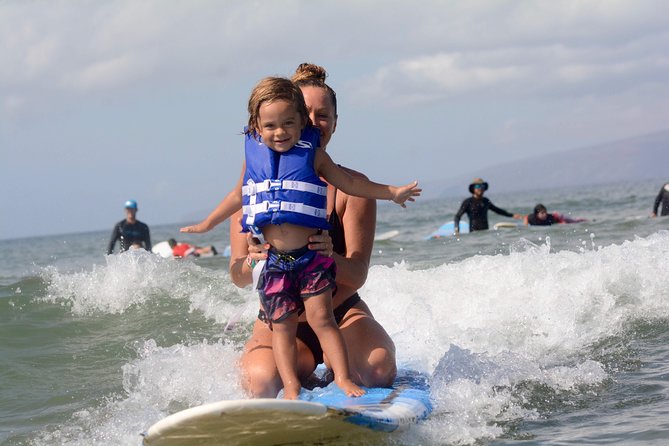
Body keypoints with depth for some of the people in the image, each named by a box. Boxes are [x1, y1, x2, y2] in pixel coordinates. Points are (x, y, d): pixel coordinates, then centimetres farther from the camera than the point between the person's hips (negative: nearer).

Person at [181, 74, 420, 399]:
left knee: (321, 317, -6)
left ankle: (343, 378, -2)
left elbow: (349, 183, 12)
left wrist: (392, 193, 13)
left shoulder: (312, 155, 0)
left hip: (311, 257, -2)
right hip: (274, 261, 2)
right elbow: (239, 195, 23)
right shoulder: (253, 157, 6)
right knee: (281, 326, 1)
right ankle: (291, 388, 2)